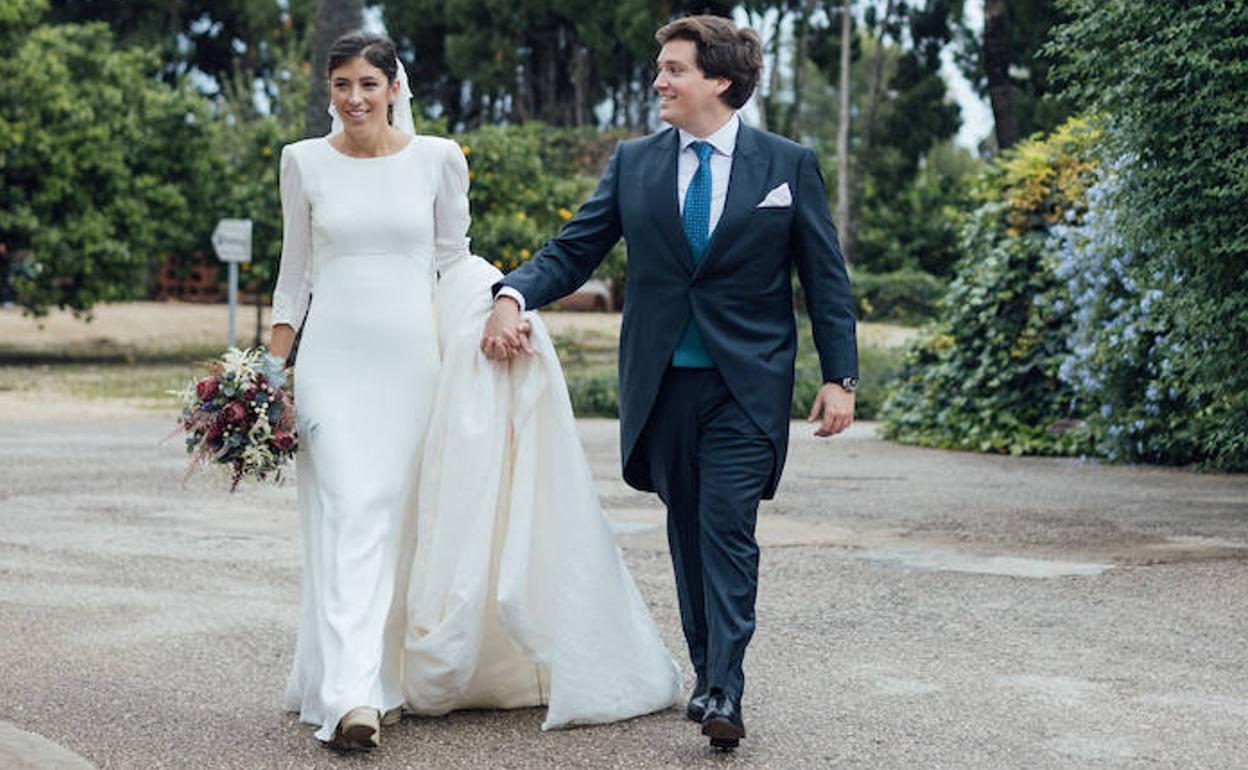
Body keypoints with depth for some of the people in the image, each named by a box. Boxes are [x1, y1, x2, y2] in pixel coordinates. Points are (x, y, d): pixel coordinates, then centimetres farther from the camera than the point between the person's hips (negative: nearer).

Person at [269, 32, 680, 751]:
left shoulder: (438, 159, 3)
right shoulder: (304, 161, 5)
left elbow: (454, 259, 12)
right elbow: (295, 270, 12)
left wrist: (495, 308, -4)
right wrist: (275, 367, 9)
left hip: (414, 359, 1)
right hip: (334, 359, -1)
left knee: (406, 521, 5)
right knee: (349, 516, -12)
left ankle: (396, 674, 22)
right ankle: (352, 697, -19)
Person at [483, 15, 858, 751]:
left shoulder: (789, 163, 0)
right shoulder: (633, 163, 6)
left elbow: (826, 275, 2)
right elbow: (572, 250, 4)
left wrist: (840, 376, -4)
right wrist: (514, 295, -15)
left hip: (746, 384, -3)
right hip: (663, 380, 3)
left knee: (728, 530, -11)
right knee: (687, 532, 10)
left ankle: (725, 691, -10)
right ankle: (707, 672, 21)